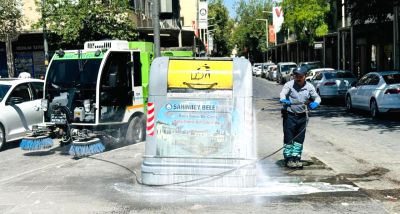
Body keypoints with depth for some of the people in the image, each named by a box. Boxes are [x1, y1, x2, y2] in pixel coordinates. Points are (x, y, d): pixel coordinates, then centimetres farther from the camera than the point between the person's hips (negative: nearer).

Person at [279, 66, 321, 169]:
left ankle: (296, 158, 22)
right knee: (289, 138, -3)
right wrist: (283, 99, -45)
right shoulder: (289, 84, -7)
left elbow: (317, 97, 7)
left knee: (299, 138, 10)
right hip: (289, 115, -4)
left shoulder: (309, 87, 3)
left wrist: (315, 103, -17)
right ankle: (289, 159, 7)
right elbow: (283, 93, -22)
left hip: (302, 116, 4)